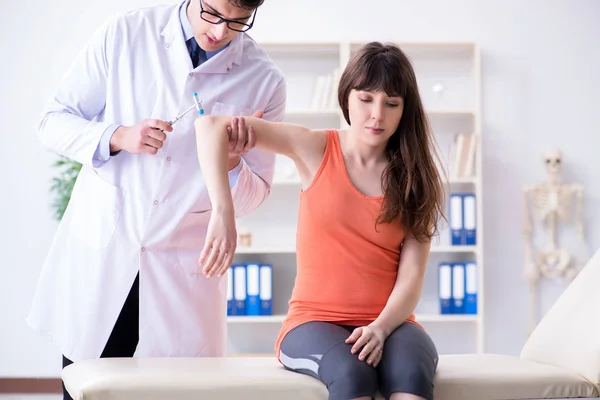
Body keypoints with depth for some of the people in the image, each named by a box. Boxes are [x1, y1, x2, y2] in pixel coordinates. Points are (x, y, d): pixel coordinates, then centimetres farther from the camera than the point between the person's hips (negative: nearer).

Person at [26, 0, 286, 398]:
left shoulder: (264, 81, -1)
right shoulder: (124, 34, -1)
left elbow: (251, 197, 5)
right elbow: (55, 122, 3)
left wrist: (230, 162, -17)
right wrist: (118, 137, -15)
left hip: (184, 274, 0)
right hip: (98, 251, 0)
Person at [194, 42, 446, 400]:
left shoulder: (416, 178, 6)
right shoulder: (316, 150, 2)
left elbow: (412, 277, -3)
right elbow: (212, 126, -7)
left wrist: (380, 328, -23)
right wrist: (222, 212, -21)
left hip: (389, 323, 2)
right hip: (315, 321, -1)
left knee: (412, 371, -35)